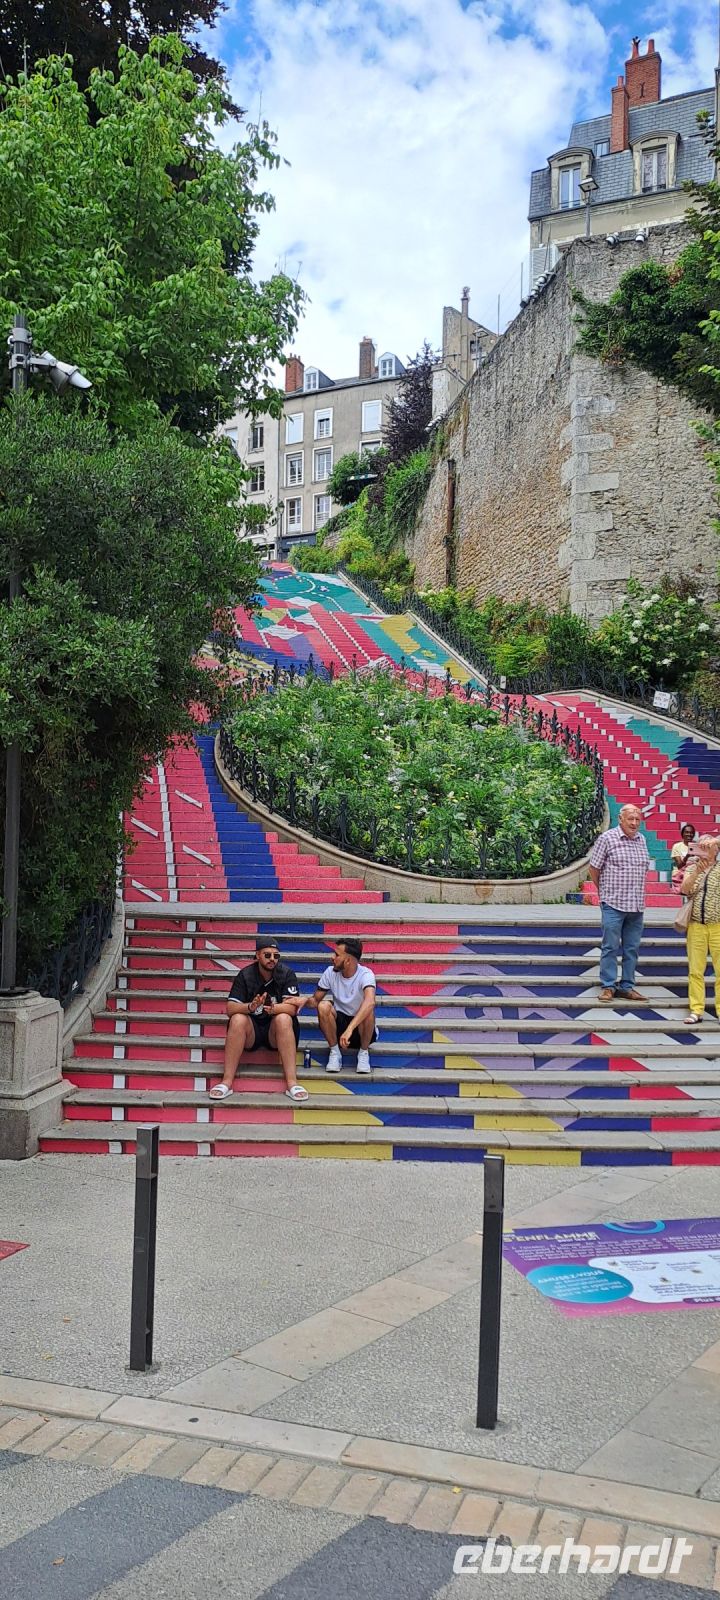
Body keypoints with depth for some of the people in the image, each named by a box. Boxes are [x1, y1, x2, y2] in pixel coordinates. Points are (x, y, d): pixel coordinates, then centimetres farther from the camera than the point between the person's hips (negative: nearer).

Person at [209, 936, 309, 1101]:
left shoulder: (287, 974, -6)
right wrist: (251, 1007, -34)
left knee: (283, 1019, -31)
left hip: (276, 1031, -1)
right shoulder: (245, 975, -5)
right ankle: (227, 1082, -30)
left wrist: (273, 1008, -37)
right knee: (237, 1019, -28)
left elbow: (292, 1008, -17)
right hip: (251, 1031, 1)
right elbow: (230, 1009, -14)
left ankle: (292, 1083, -36)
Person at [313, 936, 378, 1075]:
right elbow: (316, 1000, 0)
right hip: (338, 1023, 3)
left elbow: (370, 1002, -42)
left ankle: (363, 1053, -9)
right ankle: (335, 1052, -10)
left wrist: (350, 1029, -53)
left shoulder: (365, 974, -22)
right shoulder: (330, 972, -8)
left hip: (361, 1027, -3)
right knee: (323, 1006, -26)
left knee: (368, 1011, -35)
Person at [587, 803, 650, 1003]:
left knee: (632, 948, 9)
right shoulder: (607, 838, -6)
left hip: (637, 905, 5)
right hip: (613, 904, -5)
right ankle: (608, 987, 7)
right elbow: (594, 868, 0)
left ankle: (627, 987, 17)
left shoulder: (641, 840, 11)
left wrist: (637, 893, 14)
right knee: (611, 947, -1)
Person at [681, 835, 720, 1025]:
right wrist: (697, 872, -23)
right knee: (695, 970, 4)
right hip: (696, 926, 2)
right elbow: (684, 889, -9)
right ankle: (696, 1010, 8)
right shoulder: (692, 869, 9)